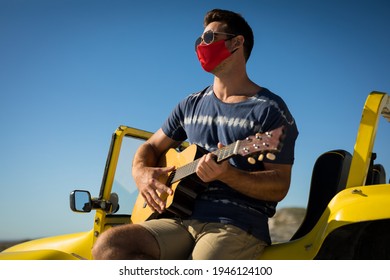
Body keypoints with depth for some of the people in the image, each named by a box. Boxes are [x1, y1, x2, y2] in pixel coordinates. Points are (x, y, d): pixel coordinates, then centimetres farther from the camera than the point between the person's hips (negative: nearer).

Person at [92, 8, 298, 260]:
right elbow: (151, 147, 27)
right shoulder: (191, 105, 20)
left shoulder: (270, 109, 1)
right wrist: (141, 172, 3)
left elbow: (280, 187, -4)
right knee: (108, 246, -22)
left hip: (239, 224, -5)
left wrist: (228, 174, -21)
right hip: (183, 218, 6)